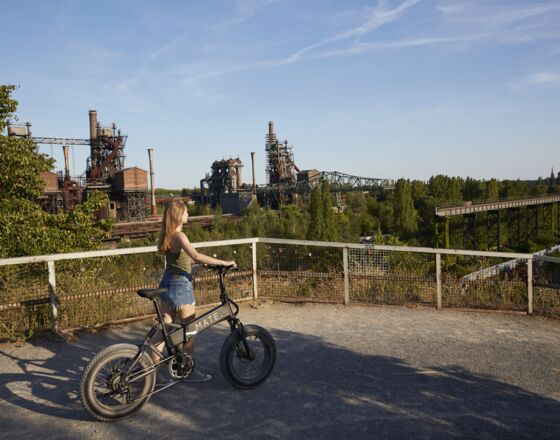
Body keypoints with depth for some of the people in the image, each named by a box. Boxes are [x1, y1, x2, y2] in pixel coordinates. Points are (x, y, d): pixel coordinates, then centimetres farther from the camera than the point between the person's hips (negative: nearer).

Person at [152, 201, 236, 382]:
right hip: (181, 284, -9)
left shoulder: (168, 236, 8)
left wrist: (204, 262, 15)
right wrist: (223, 262, -31)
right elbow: (196, 256, -35)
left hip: (168, 283, 9)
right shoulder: (179, 236, -20)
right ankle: (191, 371, 17)